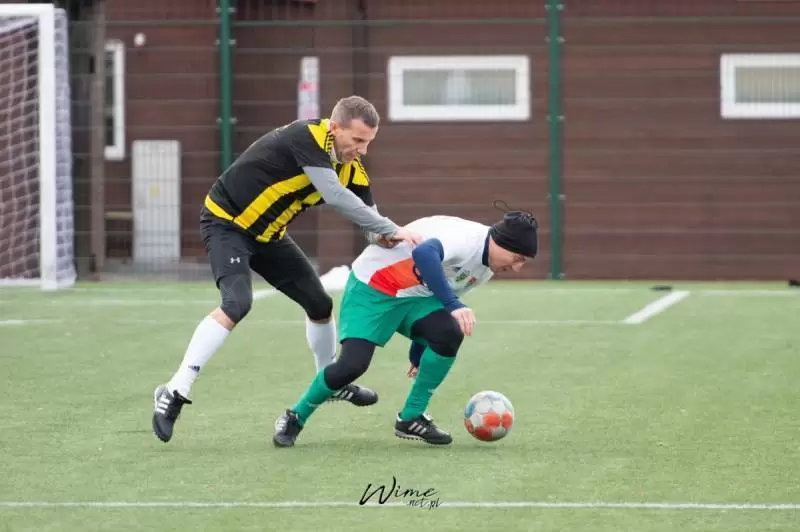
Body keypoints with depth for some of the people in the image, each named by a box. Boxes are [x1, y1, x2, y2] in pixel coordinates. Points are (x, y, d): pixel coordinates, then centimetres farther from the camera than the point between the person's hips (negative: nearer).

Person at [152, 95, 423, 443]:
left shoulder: (350, 167, -6)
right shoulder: (308, 137, -30)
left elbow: (368, 217, 1)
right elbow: (334, 196, -40)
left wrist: (382, 237, -24)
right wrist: (391, 229, -35)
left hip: (266, 232, 8)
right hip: (227, 221, -8)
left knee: (320, 304, 13)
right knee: (237, 304, -28)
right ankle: (175, 393, -24)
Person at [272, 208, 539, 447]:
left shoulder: (485, 268, 4)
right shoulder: (467, 239, -28)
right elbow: (424, 254, -50)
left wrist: (421, 356, 24)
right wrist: (454, 306, -52)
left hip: (415, 295, 8)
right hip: (371, 288, -8)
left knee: (449, 334, -19)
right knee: (352, 365, -20)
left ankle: (411, 419, -3)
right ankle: (295, 417, 7)